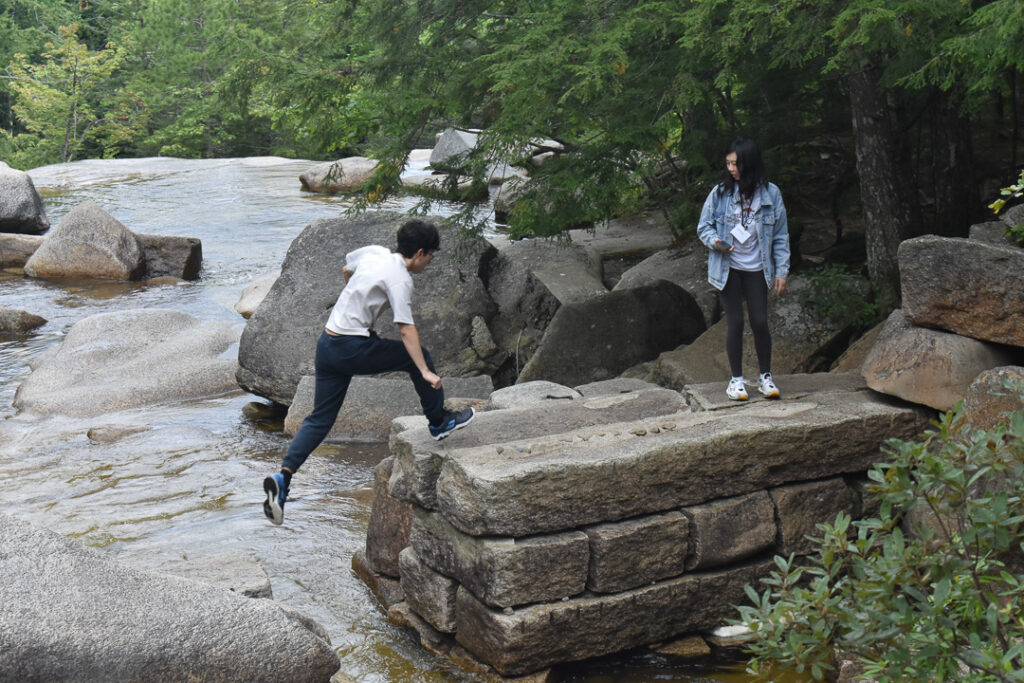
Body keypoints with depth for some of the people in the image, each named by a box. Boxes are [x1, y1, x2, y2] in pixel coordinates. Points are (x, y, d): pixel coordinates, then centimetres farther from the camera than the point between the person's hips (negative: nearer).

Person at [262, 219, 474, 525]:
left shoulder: (373, 252, 11)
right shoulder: (400, 280, -12)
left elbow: (346, 270, 31)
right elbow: (406, 330, -17)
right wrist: (425, 372, -18)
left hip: (327, 342, 8)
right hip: (353, 350, -8)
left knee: (320, 420, 7)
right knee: (417, 355, 8)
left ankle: (283, 477, -5)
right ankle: (439, 422, 21)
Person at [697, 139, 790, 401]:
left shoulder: (771, 194, -1)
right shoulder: (720, 193, -3)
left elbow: (780, 236, 4)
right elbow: (704, 226, 5)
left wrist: (781, 271, 0)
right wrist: (715, 241, -18)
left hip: (757, 269, 0)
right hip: (728, 268, 0)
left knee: (760, 322, -1)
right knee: (735, 322, 1)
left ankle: (765, 377, 17)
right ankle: (736, 380, 14)